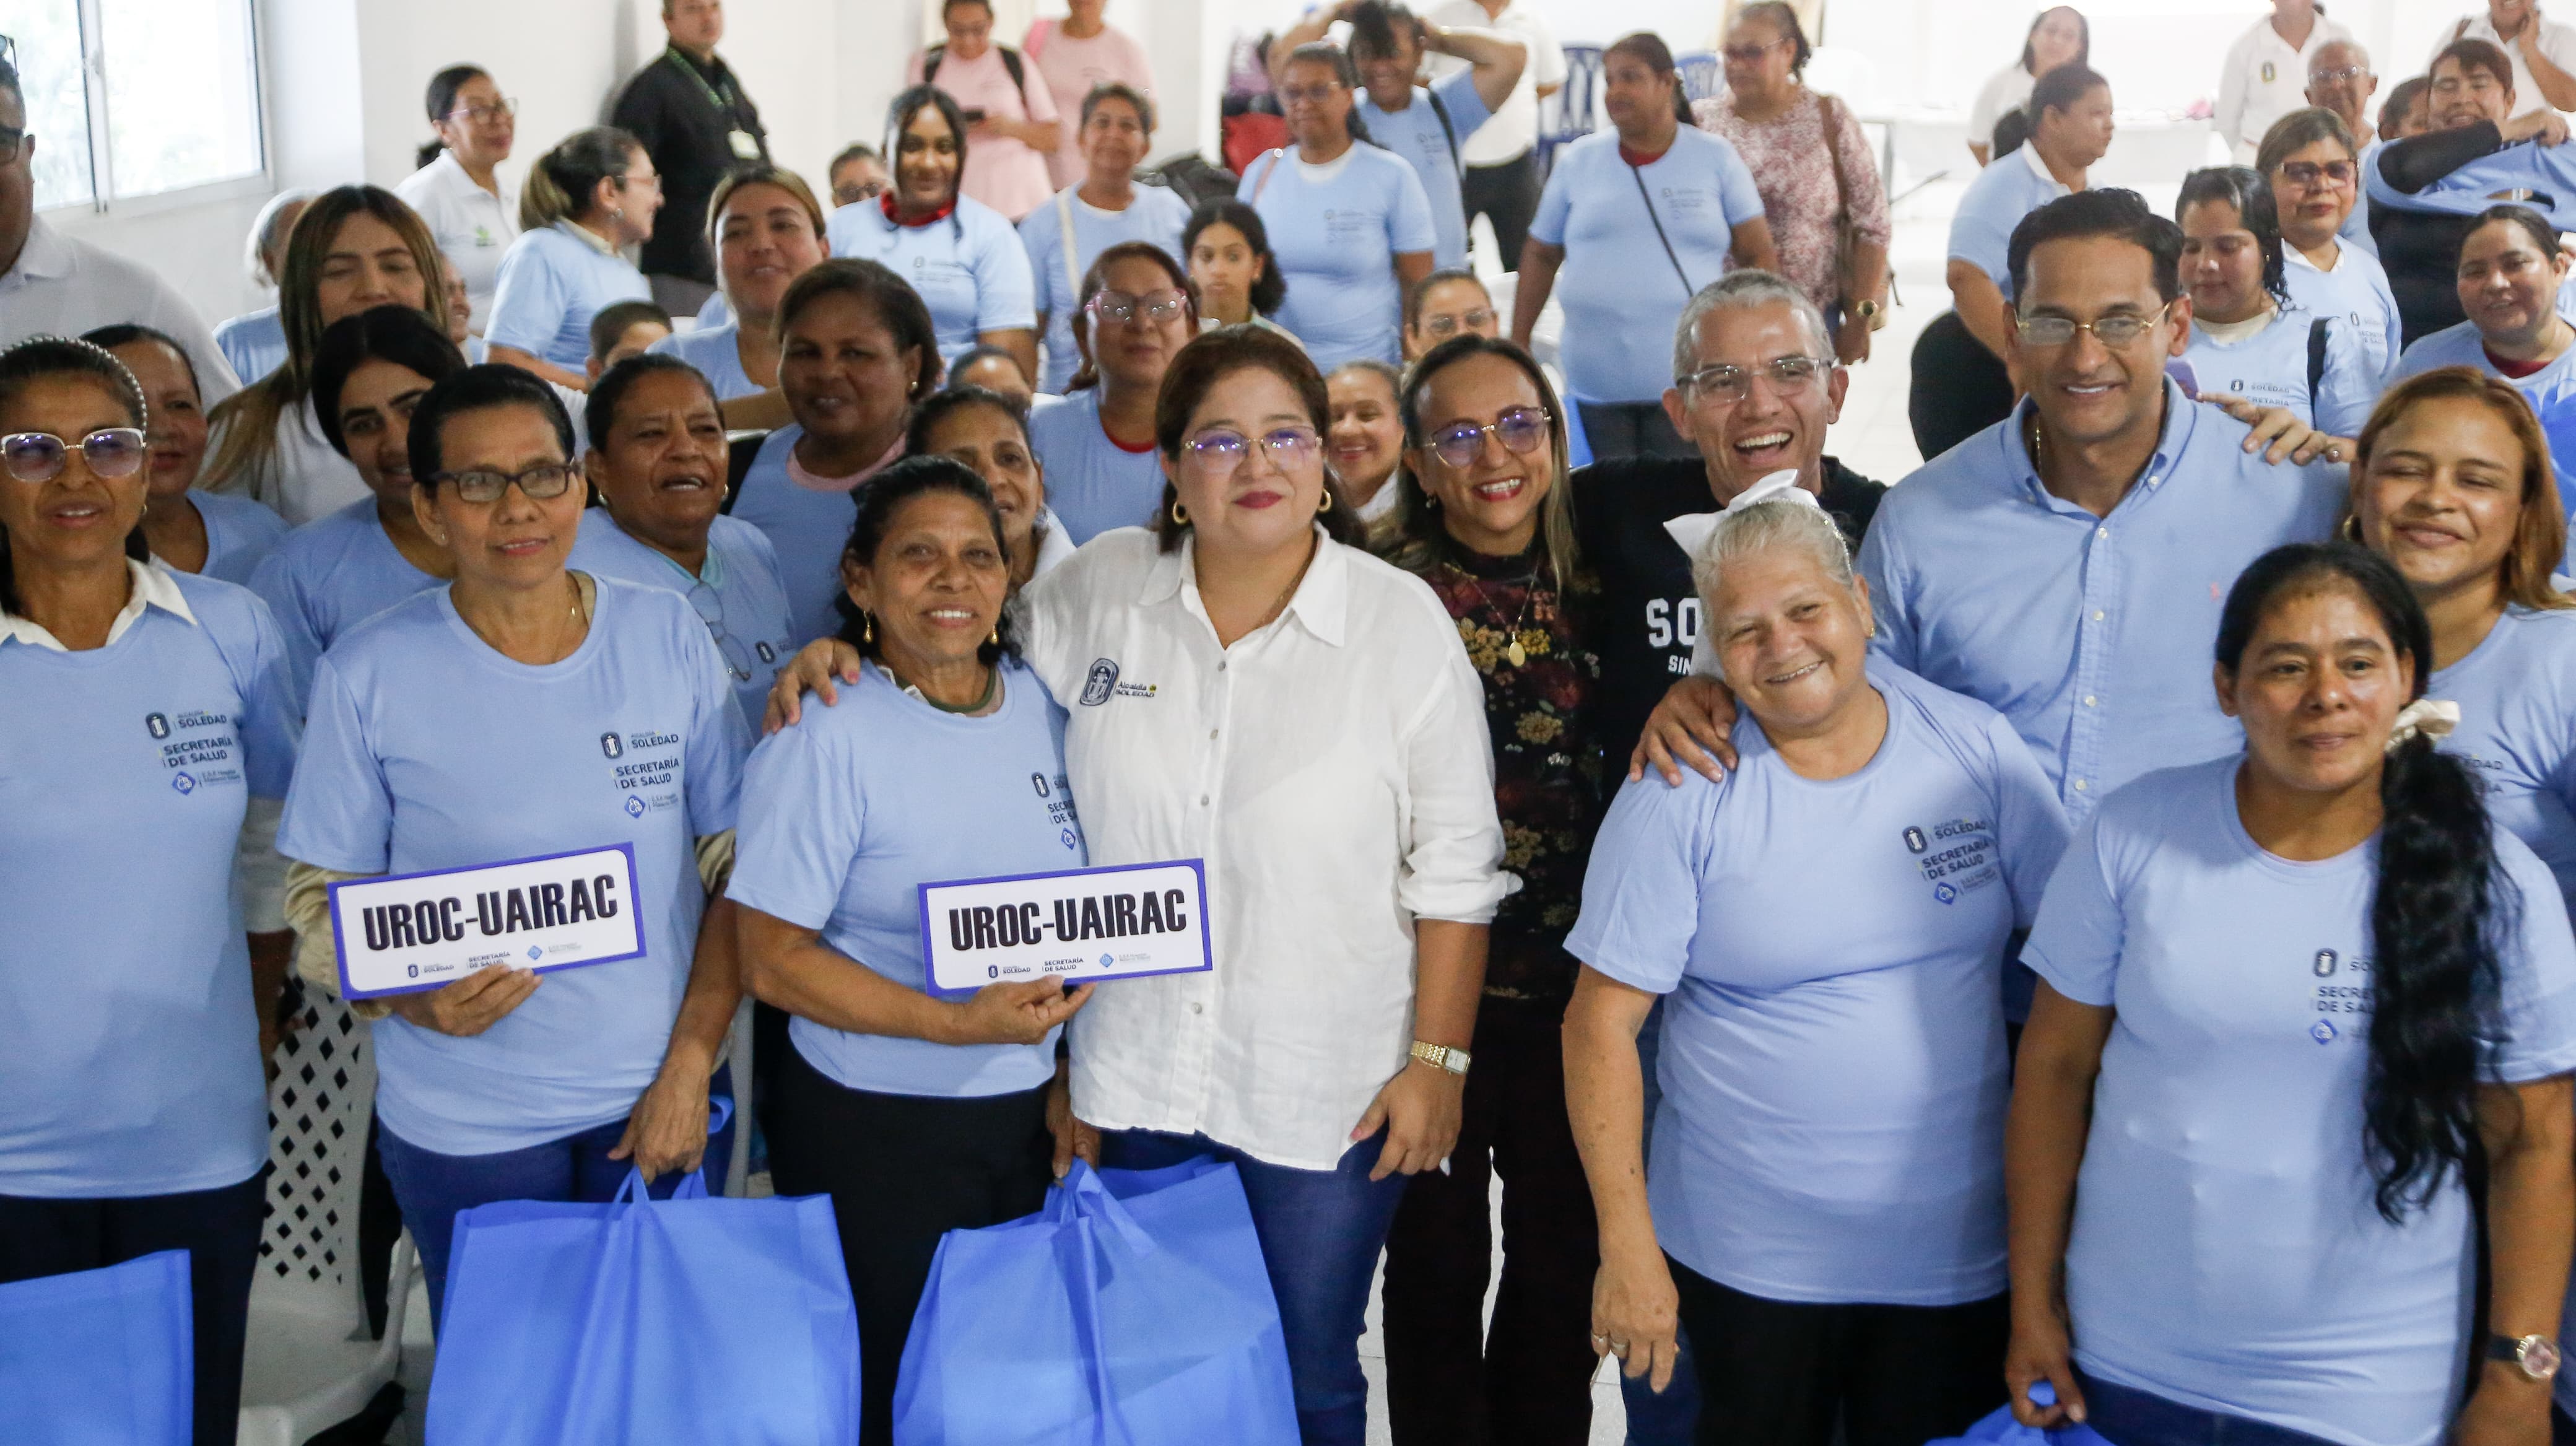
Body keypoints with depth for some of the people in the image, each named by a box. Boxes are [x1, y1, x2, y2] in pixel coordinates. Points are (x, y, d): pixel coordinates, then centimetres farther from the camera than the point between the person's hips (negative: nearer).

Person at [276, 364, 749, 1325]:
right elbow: (320, 895, 0)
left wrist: (691, 1063, -6)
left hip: (657, 1105, 2)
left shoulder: (667, 634, -2)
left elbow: (738, 866, 1)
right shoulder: (368, 674, -7)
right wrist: (413, 996, -20)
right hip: (461, 1128, -1)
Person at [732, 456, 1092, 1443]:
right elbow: (774, 961, -15)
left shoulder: (1044, 706, 4)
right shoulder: (827, 733, -13)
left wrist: (1076, 1083, 9)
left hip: (1027, 1122, 5)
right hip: (872, 1132, -5)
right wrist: (958, 1024, -22)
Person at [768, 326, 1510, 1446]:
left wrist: (1436, 1060, -6)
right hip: (1134, 1080, 2)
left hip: (1326, 1097, -2)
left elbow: (1454, 869, -5)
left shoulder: (1404, 623, -8)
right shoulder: (1101, 588, -2)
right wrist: (842, 658, -1)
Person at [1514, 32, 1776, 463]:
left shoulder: (1716, 159, 3)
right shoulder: (1578, 161, 8)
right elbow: (1541, 255, 15)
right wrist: (1518, 341, 11)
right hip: (1595, 386, 2)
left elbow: (1759, 257, 4)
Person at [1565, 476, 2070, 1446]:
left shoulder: (1977, 749, -3)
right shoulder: (1680, 796, -9)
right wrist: (1627, 1247, -11)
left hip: (1960, 1252, 2)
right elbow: (1602, 1023, -9)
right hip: (1747, 1257, -2)